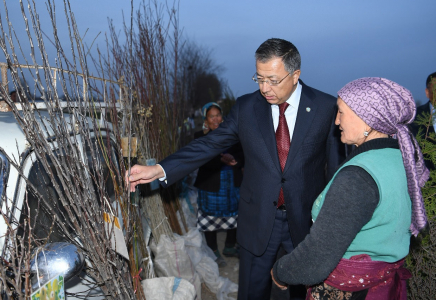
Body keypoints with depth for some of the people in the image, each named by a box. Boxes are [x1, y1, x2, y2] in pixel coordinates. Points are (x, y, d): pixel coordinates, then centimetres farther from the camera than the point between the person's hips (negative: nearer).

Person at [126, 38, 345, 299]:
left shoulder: (327, 108, -8)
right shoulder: (246, 107, -4)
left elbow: (336, 163, -2)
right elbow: (210, 144, -7)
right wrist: (159, 170, -19)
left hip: (307, 219, -1)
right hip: (258, 220, 1)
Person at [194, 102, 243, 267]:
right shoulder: (200, 136, -3)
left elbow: (242, 155, 1)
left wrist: (234, 159, -20)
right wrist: (222, 160, -29)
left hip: (232, 184, 3)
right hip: (211, 186, -3)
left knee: (234, 217, 12)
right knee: (211, 220, 7)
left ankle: (229, 247, 35)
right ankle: (213, 252, 26)